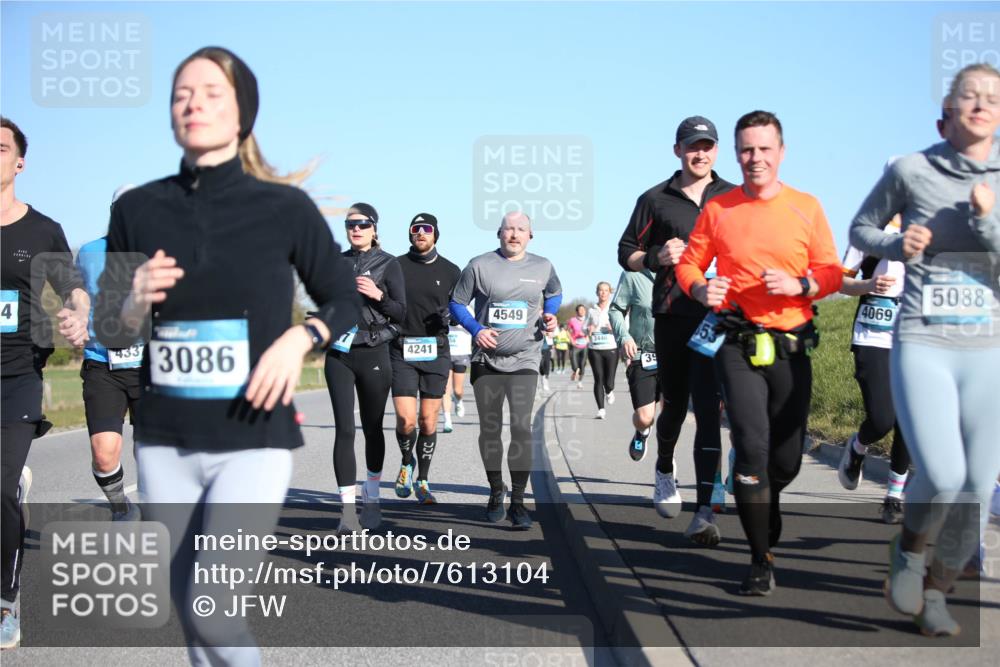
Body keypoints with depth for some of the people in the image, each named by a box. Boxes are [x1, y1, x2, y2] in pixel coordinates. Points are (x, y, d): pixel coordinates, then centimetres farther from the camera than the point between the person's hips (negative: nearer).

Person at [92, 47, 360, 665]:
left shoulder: (285, 207, -6)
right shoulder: (137, 209, 1)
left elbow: (346, 301, 6)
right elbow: (108, 333, 8)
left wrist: (300, 338, -13)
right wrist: (134, 304, -14)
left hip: (254, 438, -3)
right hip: (164, 441, 4)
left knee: (213, 602, -15)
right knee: (189, 609, 13)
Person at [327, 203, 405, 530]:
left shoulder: (388, 264, 1)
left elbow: (401, 312, -4)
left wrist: (378, 295, -20)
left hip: (374, 354, -2)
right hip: (339, 355, 2)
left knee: (372, 428, 9)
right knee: (344, 430, -7)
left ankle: (371, 497, 30)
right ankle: (348, 508, -6)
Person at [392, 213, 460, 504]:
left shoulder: (451, 271, 7)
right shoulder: (395, 266, 4)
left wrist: (447, 318, -7)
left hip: (436, 351, 1)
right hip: (402, 351, -1)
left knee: (429, 421, 3)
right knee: (406, 420, -10)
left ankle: (422, 481, 18)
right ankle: (406, 462, 20)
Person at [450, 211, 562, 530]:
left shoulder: (543, 267, 5)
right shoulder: (480, 265, -2)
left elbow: (554, 294, 24)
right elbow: (457, 303, 3)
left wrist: (550, 315, 3)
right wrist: (476, 329, -13)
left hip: (524, 360, 0)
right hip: (486, 360, 0)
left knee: (521, 427, -14)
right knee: (490, 429, 9)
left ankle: (517, 502, -9)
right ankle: (496, 491, 30)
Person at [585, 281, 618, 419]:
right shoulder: (591, 311, 11)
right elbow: (583, 328, 18)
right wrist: (588, 330, -4)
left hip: (611, 349, -1)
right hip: (594, 349, 1)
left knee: (608, 382, -4)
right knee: (598, 380, -4)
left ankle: (609, 392, 32)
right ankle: (601, 410, 2)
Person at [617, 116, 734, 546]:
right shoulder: (655, 199, 11)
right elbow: (626, 253, 13)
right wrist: (657, 257, -7)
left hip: (718, 316, -1)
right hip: (672, 316, 1)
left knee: (708, 408, -10)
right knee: (675, 404, 12)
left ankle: (704, 511, -12)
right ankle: (664, 471, 43)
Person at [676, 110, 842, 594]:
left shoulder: (806, 207, 4)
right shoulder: (718, 209, 4)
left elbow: (832, 274, 5)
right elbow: (689, 263, 10)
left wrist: (799, 285, -15)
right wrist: (700, 289, -11)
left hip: (792, 347, 2)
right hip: (738, 345, -1)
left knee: (786, 461, 8)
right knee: (752, 446, -17)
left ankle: (766, 525, 42)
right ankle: (761, 560, -3)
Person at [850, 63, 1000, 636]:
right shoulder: (911, 171, 1)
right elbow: (861, 229, 14)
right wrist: (897, 246, -5)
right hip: (922, 345, -2)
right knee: (942, 476, -19)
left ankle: (936, 590, 26)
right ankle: (910, 551, 14)